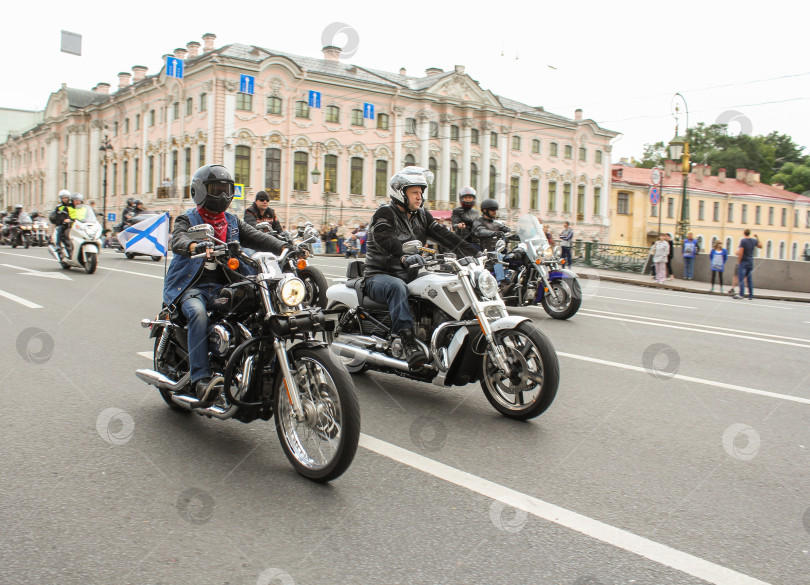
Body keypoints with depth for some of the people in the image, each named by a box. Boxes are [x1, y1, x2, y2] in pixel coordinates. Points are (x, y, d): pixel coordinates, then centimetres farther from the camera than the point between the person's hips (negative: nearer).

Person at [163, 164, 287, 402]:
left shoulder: (233, 222, 21)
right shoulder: (187, 220, 8)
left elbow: (256, 237, 6)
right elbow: (178, 241, -14)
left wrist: (284, 247, -14)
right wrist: (195, 246, -40)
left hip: (224, 286, 4)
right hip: (193, 286, -4)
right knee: (198, 313, -34)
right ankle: (201, 379, -36)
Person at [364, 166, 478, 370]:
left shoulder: (422, 216, 13)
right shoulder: (384, 214, -7)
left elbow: (444, 235, 2)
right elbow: (385, 240, -28)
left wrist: (475, 253, -12)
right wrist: (404, 257, -49)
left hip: (409, 276, 7)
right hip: (380, 276, -6)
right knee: (397, 287, -39)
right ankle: (409, 343, -48)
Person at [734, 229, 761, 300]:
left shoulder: (743, 241, -11)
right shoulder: (754, 240, 6)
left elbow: (740, 253, -17)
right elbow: (760, 246, 25)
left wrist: (738, 261, -8)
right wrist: (757, 238, 31)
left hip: (743, 262, -6)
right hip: (750, 262, 6)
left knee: (741, 278, -6)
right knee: (750, 279, 8)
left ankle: (741, 294, -13)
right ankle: (751, 296, 9)